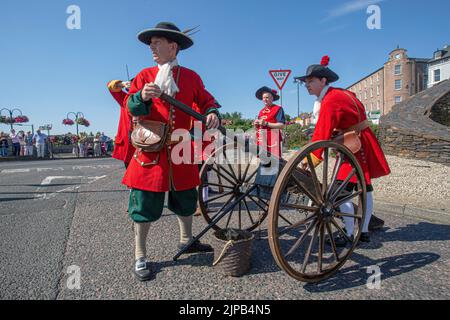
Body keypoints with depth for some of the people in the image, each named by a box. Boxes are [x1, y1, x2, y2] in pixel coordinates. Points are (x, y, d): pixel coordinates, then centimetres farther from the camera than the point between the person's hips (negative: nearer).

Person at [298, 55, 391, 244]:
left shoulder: (329, 101, -21)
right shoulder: (340, 93, 9)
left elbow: (321, 135, -27)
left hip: (356, 146, -10)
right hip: (362, 143, 10)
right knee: (365, 188, 14)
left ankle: (349, 235, 1)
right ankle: (364, 232, 25)